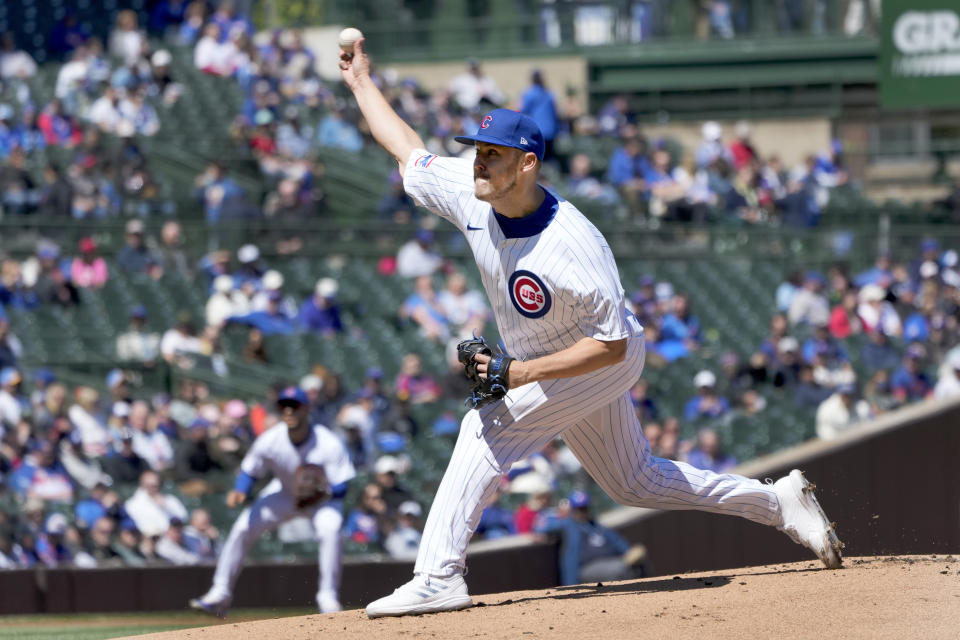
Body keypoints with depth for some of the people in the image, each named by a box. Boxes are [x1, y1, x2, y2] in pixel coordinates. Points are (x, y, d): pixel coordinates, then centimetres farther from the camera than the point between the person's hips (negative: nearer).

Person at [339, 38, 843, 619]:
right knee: (634, 482, 18)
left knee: (489, 426, -22)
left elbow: (612, 344, -32)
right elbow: (408, 152, 1)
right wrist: (362, 83, 6)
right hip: (540, 364, 8)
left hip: (604, 361, -8)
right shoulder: (471, 196, -18)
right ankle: (780, 504, 31)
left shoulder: (574, 247, -37)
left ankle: (439, 577, -22)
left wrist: (522, 373, -37)